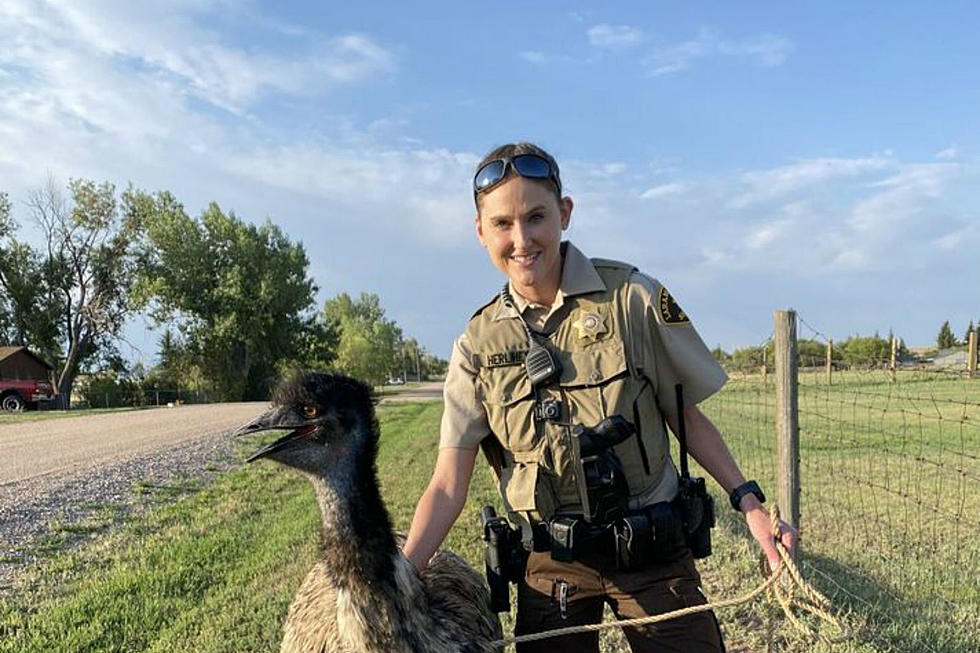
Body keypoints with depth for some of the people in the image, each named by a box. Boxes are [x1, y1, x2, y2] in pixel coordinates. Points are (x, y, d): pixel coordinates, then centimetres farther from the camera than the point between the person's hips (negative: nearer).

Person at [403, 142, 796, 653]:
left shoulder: (634, 298, -8)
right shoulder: (477, 346, -3)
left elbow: (688, 418, 1)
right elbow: (448, 487, -5)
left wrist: (749, 502, -8)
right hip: (549, 563, 1)